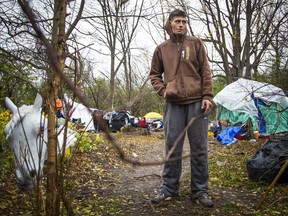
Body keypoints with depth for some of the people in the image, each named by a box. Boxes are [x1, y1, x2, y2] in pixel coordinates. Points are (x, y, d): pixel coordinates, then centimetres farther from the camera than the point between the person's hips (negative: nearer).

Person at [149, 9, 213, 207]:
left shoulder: (195, 43, 8)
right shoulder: (162, 49, 11)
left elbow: (205, 72, 4)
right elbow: (154, 74, 18)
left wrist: (207, 96, -5)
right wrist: (163, 91, 1)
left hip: (196, 102, -1)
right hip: (173, 104, 1)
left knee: (199, 148, 2)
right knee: (172, 149, 4)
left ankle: (200, 191, 13)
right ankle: (169, 189, 16)